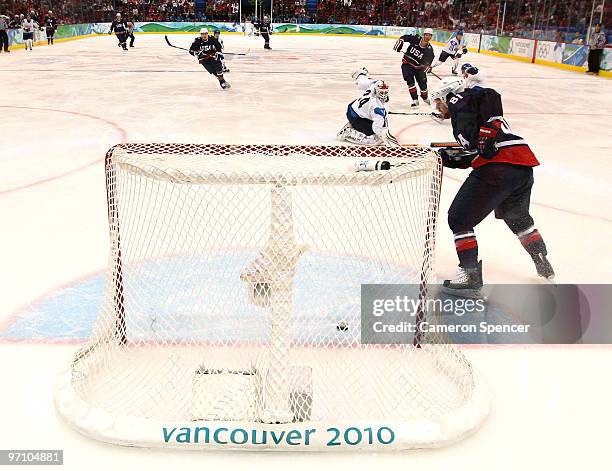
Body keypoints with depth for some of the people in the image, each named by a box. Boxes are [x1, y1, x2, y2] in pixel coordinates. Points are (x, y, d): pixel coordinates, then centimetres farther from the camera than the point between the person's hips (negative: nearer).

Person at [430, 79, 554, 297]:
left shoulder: (459, 101, 7)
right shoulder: (465, 114, 31)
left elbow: (490, 96, -13)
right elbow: (474, 155, 25)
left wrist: (487, 134, -17)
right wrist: (450, 157, 16)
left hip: (499, 167, -10)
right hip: (525, 168, 10)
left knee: (459, 219, -2)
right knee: (517, 217, 31)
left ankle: (471, 275, -5)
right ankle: (544, 266, 41)